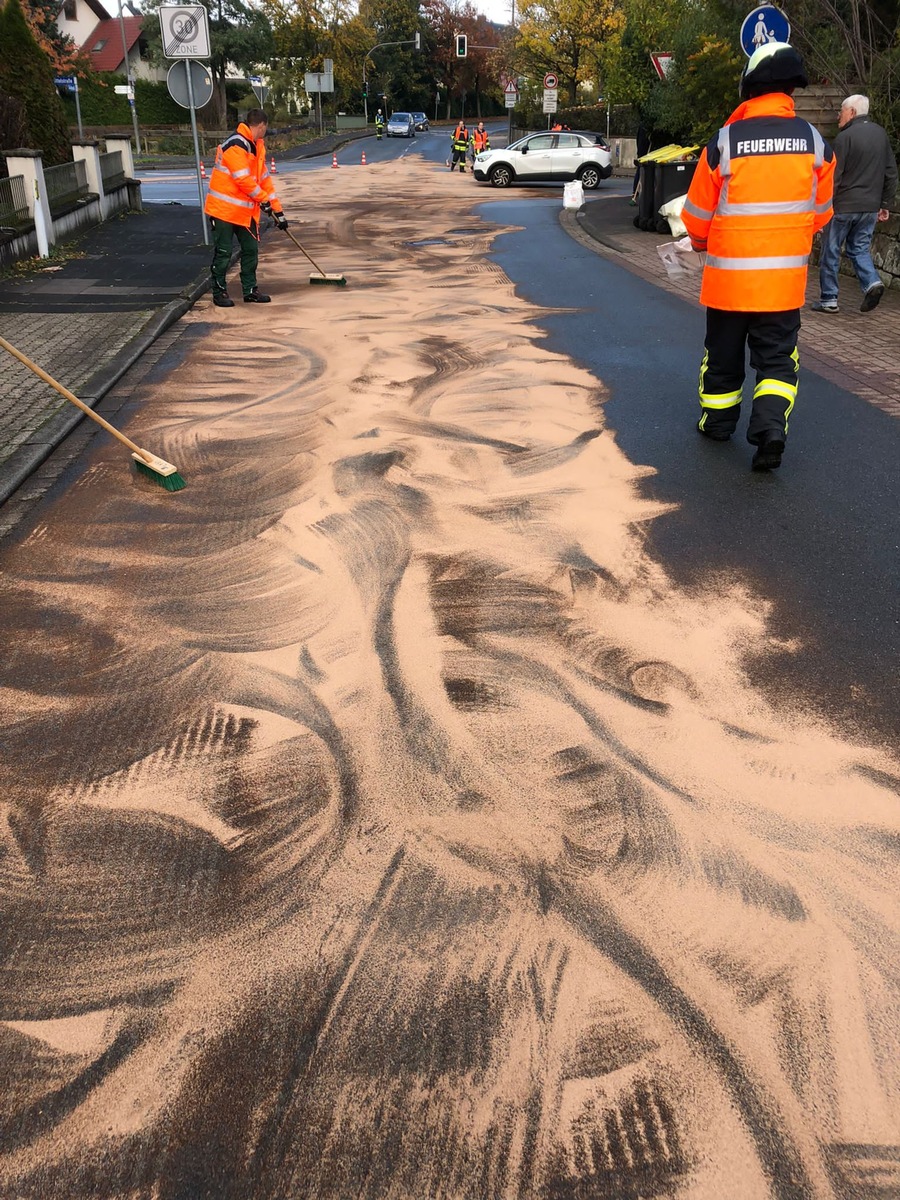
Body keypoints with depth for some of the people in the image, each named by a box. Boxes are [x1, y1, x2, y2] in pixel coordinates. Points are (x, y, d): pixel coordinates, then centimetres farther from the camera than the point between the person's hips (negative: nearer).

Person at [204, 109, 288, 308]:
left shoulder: (257, 146, 12)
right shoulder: (235, 145, -18)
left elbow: (264, 178, 13)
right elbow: (243, 179, -22)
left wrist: (277, 209, 9)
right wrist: (264, 199, -11)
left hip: (246, 209, 9)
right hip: (224, 209, -9)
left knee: (251, 249, 9)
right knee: (223, 253, -1)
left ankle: (250, 290, 19)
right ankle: (219, 292, 10)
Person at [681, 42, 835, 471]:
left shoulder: (724, 142, -10)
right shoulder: (815, 142, -2)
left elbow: (696, 215, -2)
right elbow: (820, 213, 9)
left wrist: (703, 243, 20)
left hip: (728, 271, -1)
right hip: (785, 276, 1)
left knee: (723, 351, 15)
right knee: (777, 356, 9)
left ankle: (718, 421, 28)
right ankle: (770, 425, -10)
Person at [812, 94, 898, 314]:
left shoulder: (845, 137, -11)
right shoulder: (880, 133, 11)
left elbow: (834, 176, -14)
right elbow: (891, 172, 14)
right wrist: (885, 203, 19)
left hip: (844, 205, -6)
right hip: (871, 206, 6)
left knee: (830, 251, 4)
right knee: (859, 248, 16)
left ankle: (829, 299, 6)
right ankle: (872, 282, -7)